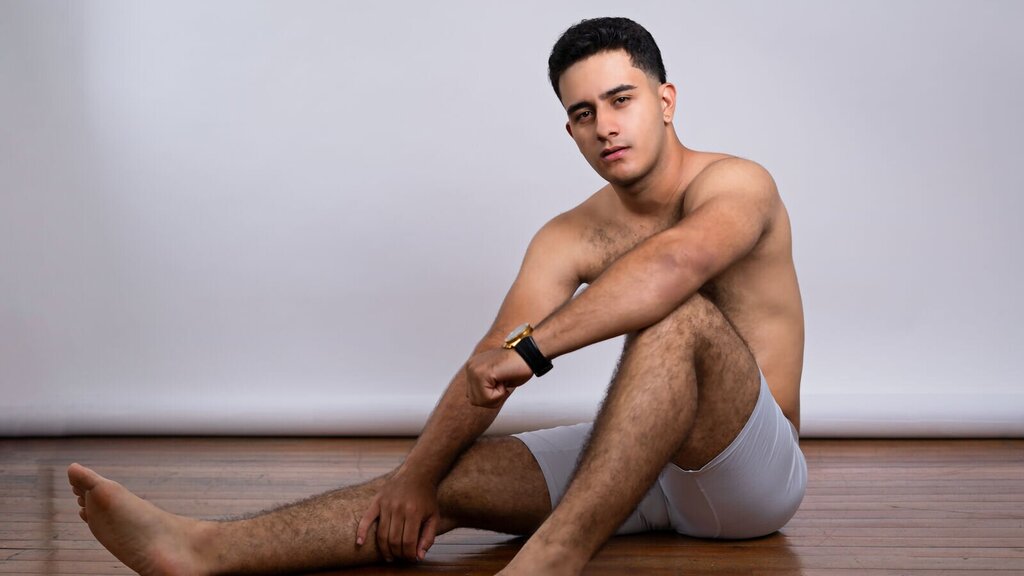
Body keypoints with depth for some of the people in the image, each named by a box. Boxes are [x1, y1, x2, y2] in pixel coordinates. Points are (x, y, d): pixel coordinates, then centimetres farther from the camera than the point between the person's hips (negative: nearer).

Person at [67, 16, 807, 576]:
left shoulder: (736, 184, -11)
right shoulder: (572, 238, 6)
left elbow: (677, 260, -37)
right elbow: (490, 365, -5)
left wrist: (532, 346, -39)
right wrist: (418, 476, -18)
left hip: (757, 475, -5)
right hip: (652, 469, 5)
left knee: (679, 312, -34)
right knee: (461, 472, -14)